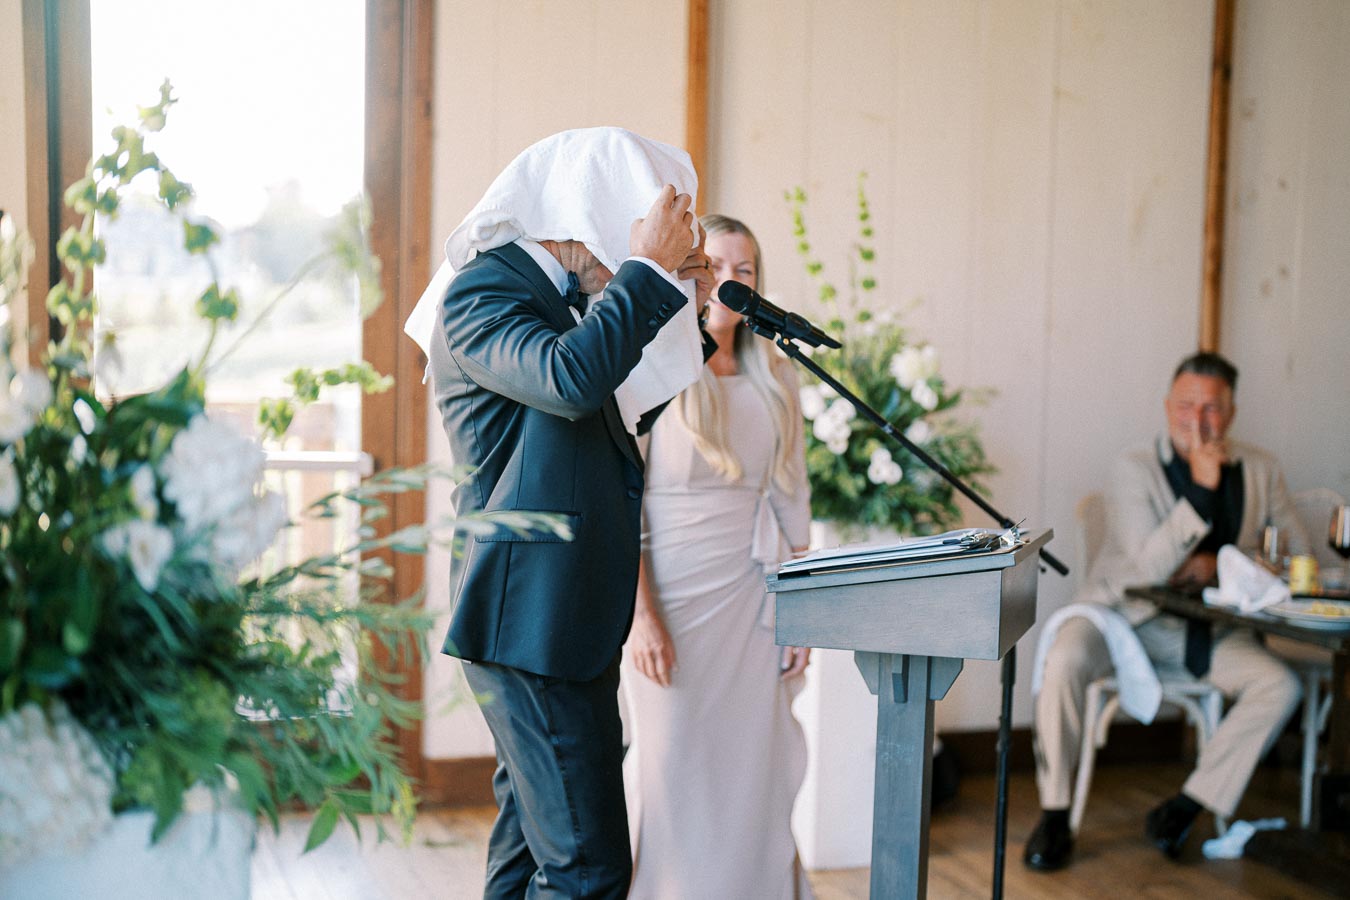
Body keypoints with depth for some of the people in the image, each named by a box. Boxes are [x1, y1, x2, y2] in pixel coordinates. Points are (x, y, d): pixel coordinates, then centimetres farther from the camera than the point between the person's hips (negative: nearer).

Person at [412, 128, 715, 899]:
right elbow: (570, 379, -31)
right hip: (533, 624, -10)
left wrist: (684, 298, 17)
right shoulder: (480, 294, -12)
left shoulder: (557, 300, 17)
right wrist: (649, 271, -20)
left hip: (569, 621, 10)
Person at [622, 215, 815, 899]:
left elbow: (792, 499, 13)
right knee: (674, 766, 1)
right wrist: (640, 613, -15)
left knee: (753, 771, 7)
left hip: (754, 599, 4)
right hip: (674, 593, -4)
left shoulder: (774, 378, 11)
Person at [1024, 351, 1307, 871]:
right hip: (1125, 614, -3)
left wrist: (1221, 565, -10)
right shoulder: (1135, 468, -8)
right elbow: (1149, 568, -19)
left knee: (1281, 685, -22)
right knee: (1064, 662, -32)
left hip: (1208, 630, 3)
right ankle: (1054, 817, -18)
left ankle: (1185, 808, -14)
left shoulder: (1260, 471, 5)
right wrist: (1202, 486, -24)